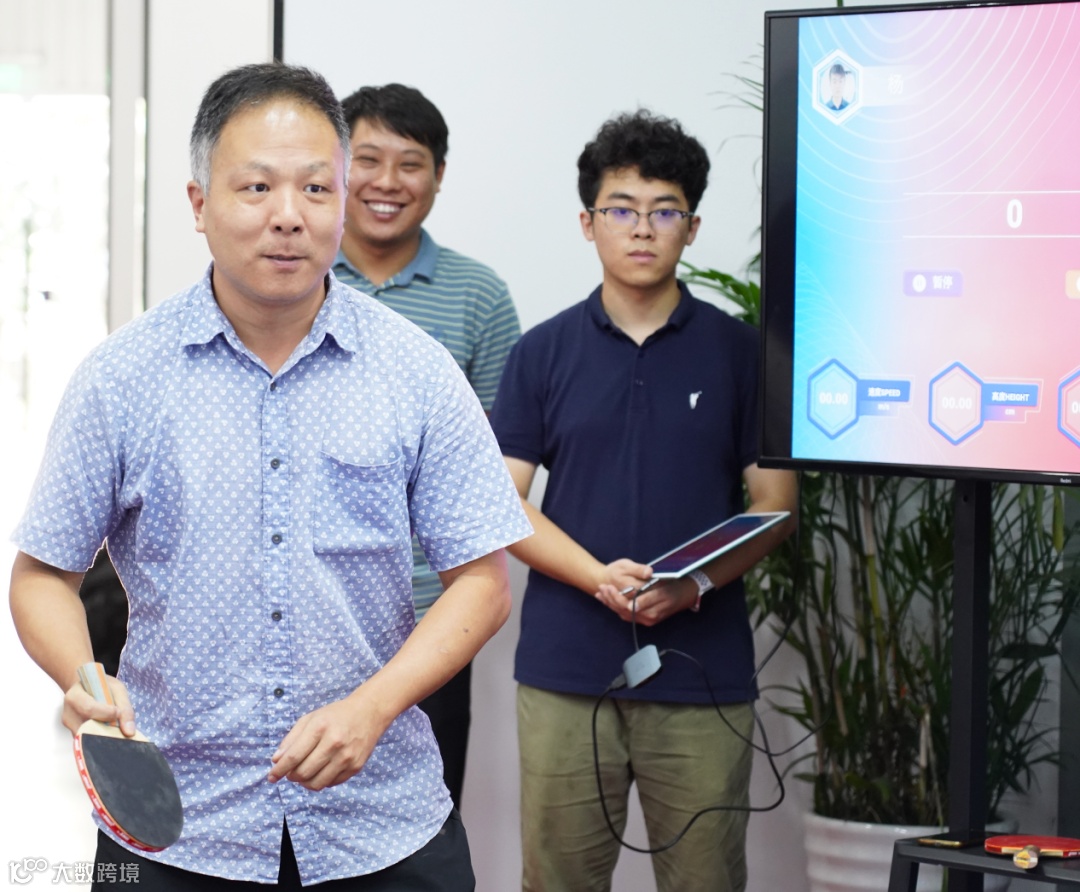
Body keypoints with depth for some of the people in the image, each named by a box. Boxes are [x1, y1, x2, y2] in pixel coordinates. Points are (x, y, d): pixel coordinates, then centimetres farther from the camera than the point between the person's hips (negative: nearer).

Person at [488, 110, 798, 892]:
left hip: (703, 671, -1)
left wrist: (697, 581, -14)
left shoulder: (739, 350, 4)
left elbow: (775, 501, 4)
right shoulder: (544, 352, 6)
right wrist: (601, 577, -14)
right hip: (566, 667, 1)